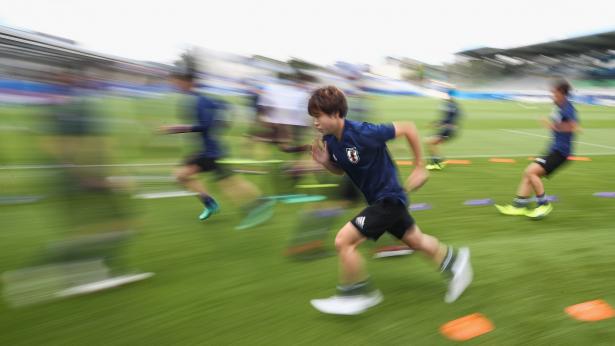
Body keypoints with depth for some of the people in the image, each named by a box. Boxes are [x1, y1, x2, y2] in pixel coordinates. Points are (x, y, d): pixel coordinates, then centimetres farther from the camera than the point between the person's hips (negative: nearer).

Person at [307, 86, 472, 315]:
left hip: (388, 198, -8)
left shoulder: (363, 133, -28)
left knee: (343, 241, -13)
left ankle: (360, 294, 7)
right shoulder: (329, 141, -5)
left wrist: (420, 167, -12)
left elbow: (408, 128, -18)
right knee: (415, 240, 23)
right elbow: (340, 170, 12)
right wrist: (325, 162, -10)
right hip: (378, 199, 8)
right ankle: (454, 260, 44)